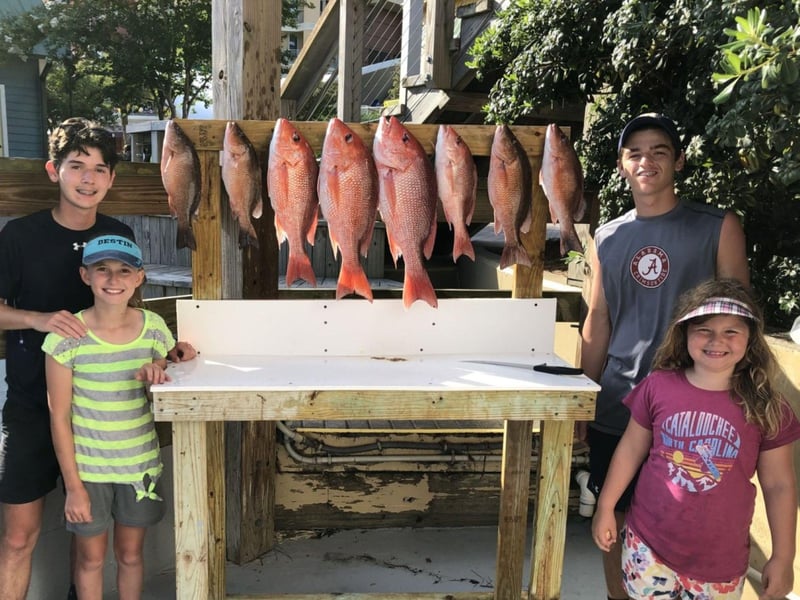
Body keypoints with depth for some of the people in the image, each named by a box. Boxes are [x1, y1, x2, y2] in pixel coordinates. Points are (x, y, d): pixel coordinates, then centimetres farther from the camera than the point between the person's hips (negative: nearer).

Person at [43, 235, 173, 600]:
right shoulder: (67, 335, -15)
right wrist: (73, 485, -8)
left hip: (140, 465, 2)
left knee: (130, 554, 18)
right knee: (91, 558, 16)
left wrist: (156, 373, -16)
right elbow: (59, 419, -9)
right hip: (87, 468, -2)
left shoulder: (153, 328, -7)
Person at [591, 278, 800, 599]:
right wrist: (605, 508, 6)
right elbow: (631, 450, 2)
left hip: (720, 561, 0)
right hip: (648, 546, 1)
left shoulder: (765, 408, -9)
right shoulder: (658, 386, -8)